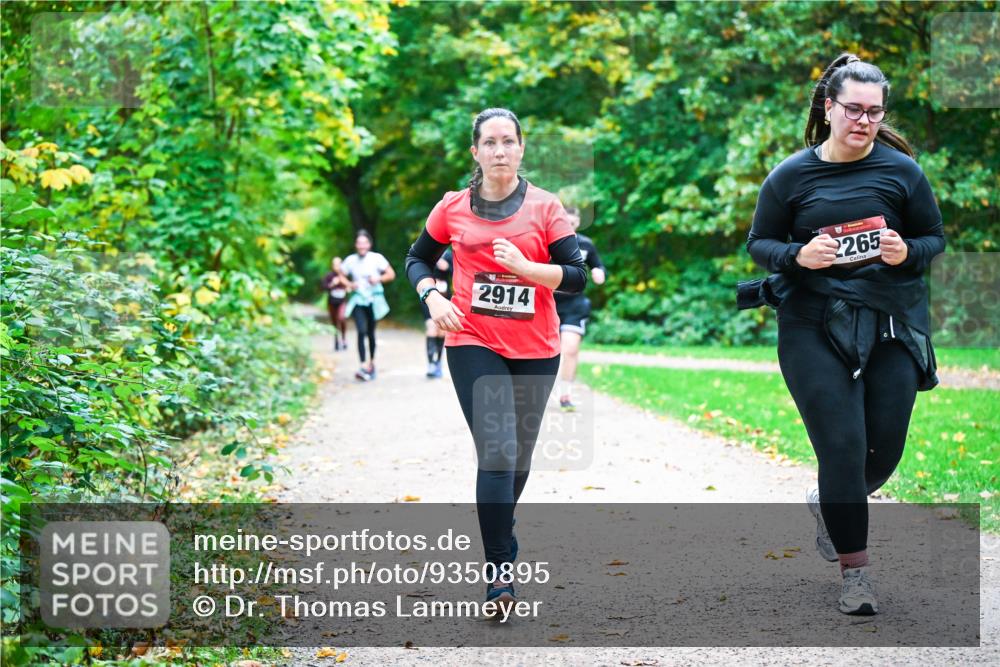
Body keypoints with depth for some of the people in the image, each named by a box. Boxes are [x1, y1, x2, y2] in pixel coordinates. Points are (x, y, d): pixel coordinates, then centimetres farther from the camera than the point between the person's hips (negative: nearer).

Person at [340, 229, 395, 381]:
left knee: (370, 333, 11)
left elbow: (391, 274, 1)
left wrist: (378, 279, -15)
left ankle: (372, 362, 31)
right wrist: (349, 284, -6)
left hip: (373, 299, 0)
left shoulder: (377, 258, -3)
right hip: (358, 300, 0)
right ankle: (364, 367, -22)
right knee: (361, 331, -16)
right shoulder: (350, 260, 1)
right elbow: (341, 275, 13)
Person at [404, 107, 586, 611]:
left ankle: (499, 529, 42)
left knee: (519, 455, 14)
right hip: (474, 345, -2)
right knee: (497, 453, -14)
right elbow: (417, 260, 15)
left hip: (536, 351, 2)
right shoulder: (453, 208, 1)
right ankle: (499, 569, -10)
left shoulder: (546, 207, -1)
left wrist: (523, 266, -20)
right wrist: (432, 296, -5)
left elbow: (577, 277, -5)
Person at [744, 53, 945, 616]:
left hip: (891, 325, 2)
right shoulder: (791, 176, 0)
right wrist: (799, 256, -13)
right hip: (814, 328, -2)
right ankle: (855, 571, 8)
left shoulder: (901, 169, 2)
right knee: (842, 447, -7)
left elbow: (936, 237, 9)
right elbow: (759, 243, 7)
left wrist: (908, 253, -13)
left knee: (885, 448, 5)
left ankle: (829, 503, 39)